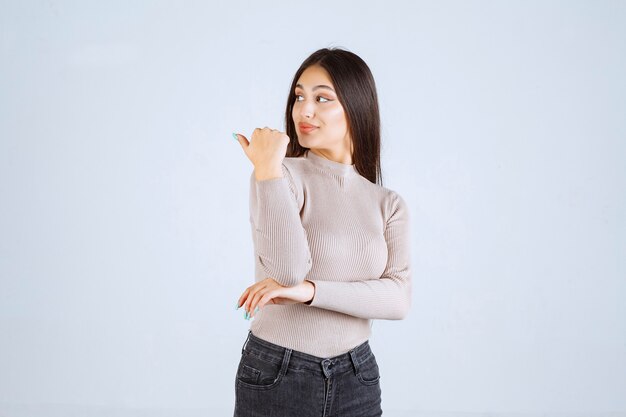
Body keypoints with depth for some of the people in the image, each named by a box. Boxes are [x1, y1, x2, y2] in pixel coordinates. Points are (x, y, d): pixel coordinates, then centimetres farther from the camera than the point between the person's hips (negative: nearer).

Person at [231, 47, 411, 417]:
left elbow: (399, 299, -10)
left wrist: (311, 290, -22)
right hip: (275, 375, -3)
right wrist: (268, 168, -22)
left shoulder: (389, 204, 3)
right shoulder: (281, 175, -8)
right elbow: (288, 271, -21)